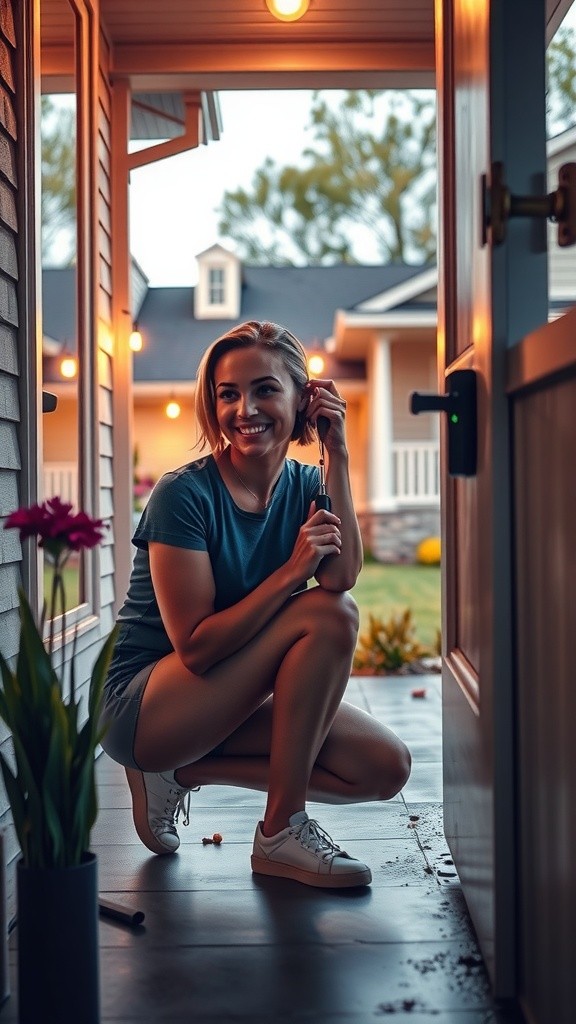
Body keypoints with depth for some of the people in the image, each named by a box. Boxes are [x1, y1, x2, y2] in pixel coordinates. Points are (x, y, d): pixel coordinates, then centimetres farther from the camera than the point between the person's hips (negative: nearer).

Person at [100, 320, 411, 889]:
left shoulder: (303, 485, 2)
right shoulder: (184, 494, -18)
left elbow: (342, 576, -18)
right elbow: (196, 648, -22)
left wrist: (338, 453, -17)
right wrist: (292, 570, -27)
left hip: (236, 701, 7)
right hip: (141, 708, -7)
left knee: (386, 768, -8)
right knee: (329, 616, -25)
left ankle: (182, 772, 1)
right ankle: (282, 832, -15)